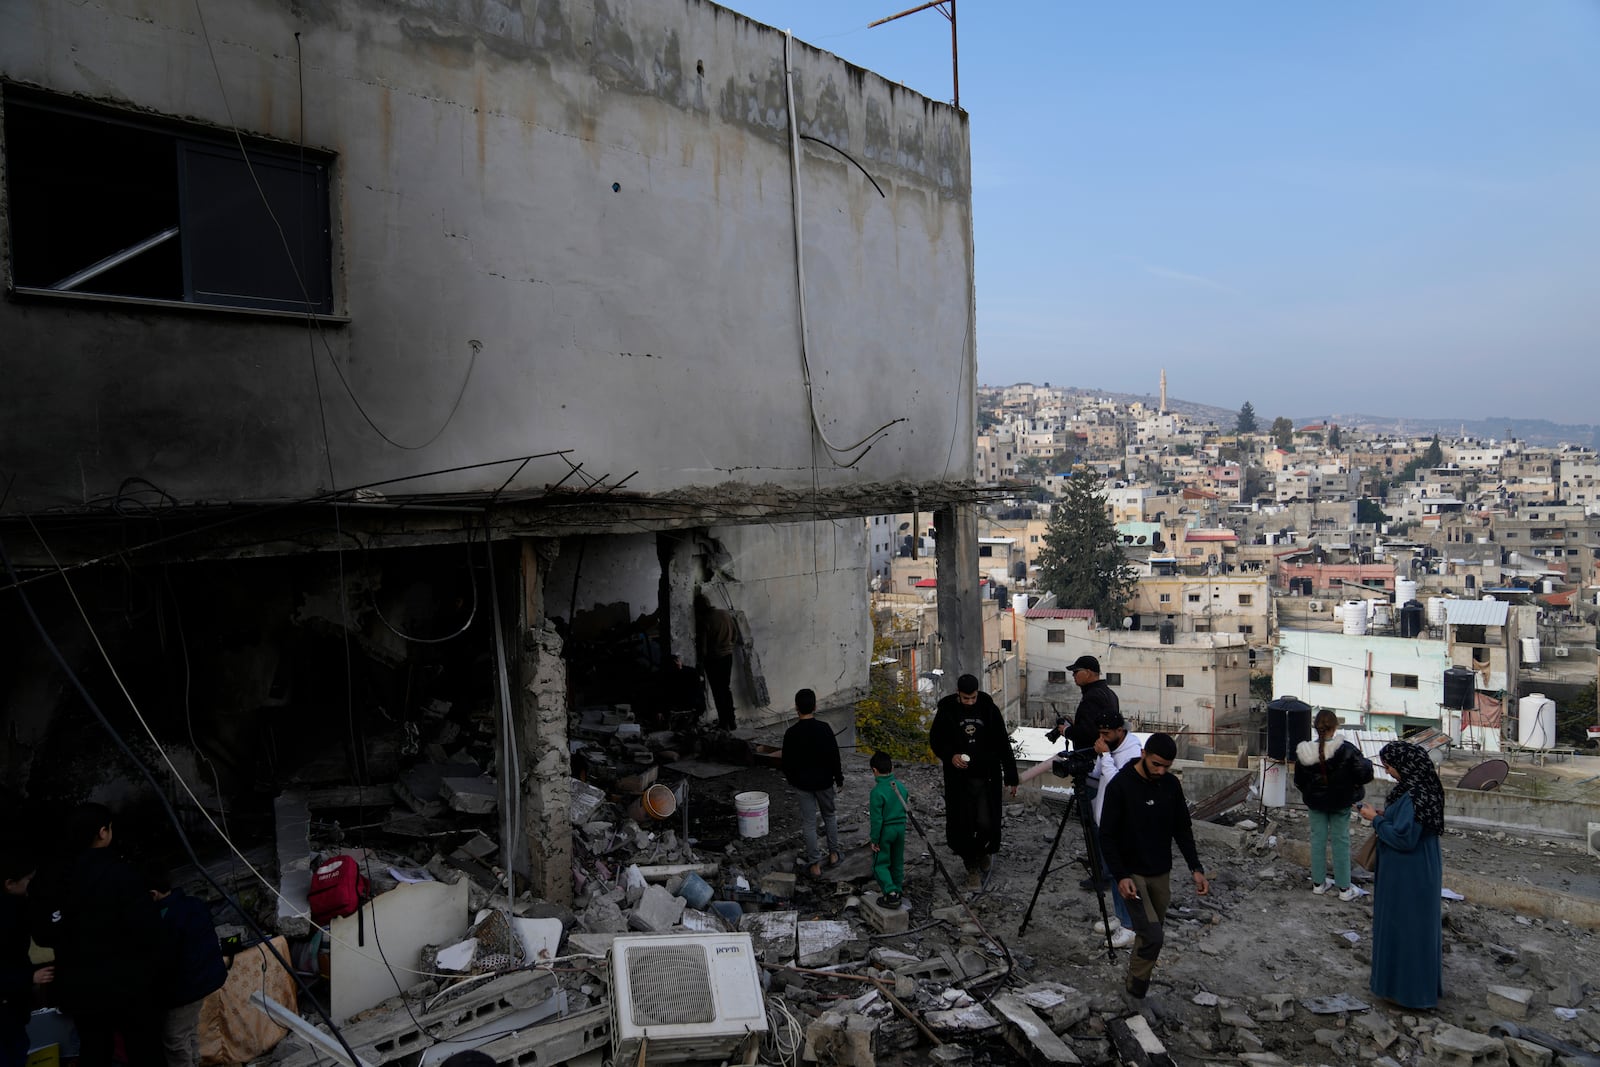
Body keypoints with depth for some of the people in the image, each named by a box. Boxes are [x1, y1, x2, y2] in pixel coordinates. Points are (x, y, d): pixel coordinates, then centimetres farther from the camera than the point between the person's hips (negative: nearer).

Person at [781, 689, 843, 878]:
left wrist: (792, 779, 12)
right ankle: (833, 854, 28)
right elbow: (834, 756, -8)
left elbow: (787, 762, -6)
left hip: (804, 784, -1)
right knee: (829, 816, 21)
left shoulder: (791, 733, -13)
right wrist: (839, 777, 6)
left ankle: (815, 864, 9)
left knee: (809, 823, 6)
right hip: (824, 781, 1)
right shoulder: (824, 728, -13)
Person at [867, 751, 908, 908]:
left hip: (884, 831, -6)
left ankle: (891, 893, -7)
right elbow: (903, 808, 9)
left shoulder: (877, 791, -21)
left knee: (880, 864, 5)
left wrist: (874, 840, -11)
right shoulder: (900, 786, -2)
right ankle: (898, 890, 28)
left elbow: (876, 819, -19)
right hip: (901, 828, 6)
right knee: (897, 862, 19)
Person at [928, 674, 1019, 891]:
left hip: (987, 777, 0)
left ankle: (984, 850, 29)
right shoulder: (946, 711, -5)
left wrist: (1011, 777, 4)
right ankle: (972, 868, 18)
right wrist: (950, 756, -14)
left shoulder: (989, 709, -1)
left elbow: (1003, 744, 4)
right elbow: (935, 740, 6)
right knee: (963, 825, 1)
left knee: (987, 823, -4)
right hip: (959, 778, 0)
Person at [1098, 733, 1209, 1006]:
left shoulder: (1171, 785, 0)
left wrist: (1196, 868, -2)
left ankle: (1137, 984, 28)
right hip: (1132, 874, -5)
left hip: (1161, 873, 5)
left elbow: (1182, 829, 8)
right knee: (1153, 935, -15)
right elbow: (1107, 835, -13)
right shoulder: (1119, 786, -16)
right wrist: (1121, 876, -20)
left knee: (1150, 933, 10)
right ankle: (1137, 991, 3)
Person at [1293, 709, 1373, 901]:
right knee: (1341, 840, 9)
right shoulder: (1346, 750, -23)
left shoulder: (1305, 752, -13)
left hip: (1315, 802, 2)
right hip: (1341, 803, -2)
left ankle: (1318, 883, 23)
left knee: (1317, 838, 14)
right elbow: (1364, 774, -19)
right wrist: (1366, 763, 3)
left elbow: (1299, 781, -2)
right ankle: (1344, 888, 16)